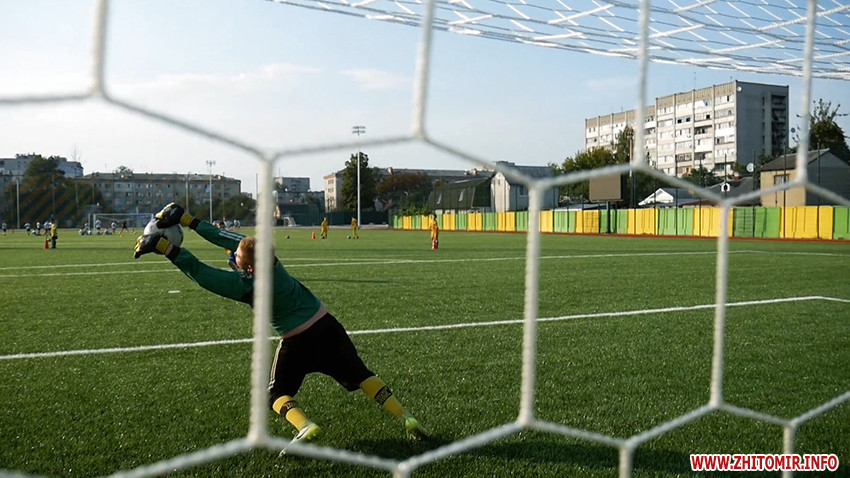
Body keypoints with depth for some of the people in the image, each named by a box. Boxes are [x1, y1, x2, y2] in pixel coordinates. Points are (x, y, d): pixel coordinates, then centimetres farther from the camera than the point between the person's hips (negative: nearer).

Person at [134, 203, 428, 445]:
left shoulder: (244, 283, -19)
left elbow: (199, 272, -16)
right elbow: (226, 237, 2)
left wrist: (164, 247, -12)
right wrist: (186, 220, 5)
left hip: (297, 342, -6)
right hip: (328, 326, 6)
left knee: (277, 395, 14)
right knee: (361, 376, 15)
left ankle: (305, 427, -16)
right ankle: (407, 419, 9)